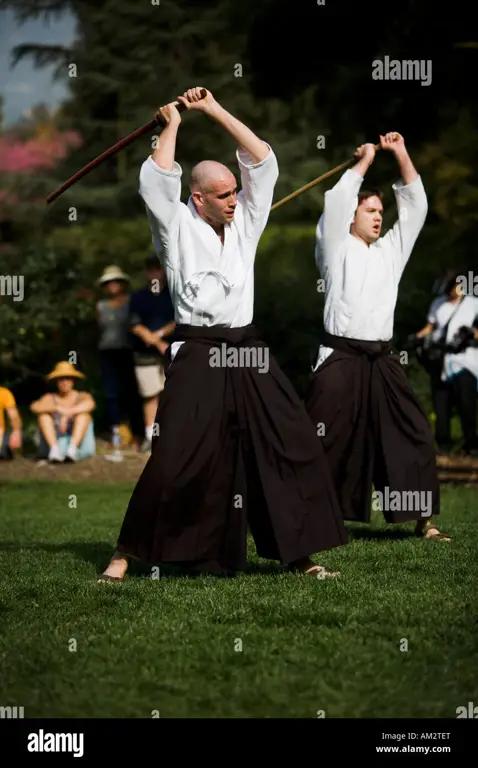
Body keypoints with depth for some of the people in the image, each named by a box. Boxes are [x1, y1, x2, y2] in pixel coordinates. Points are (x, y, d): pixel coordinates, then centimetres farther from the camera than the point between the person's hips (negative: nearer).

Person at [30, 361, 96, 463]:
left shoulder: (81, 397, 4)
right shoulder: (50, 398, 7)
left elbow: (90, 404, -22)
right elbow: (34, 407, -16)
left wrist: (68, 413, -36)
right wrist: (58, 408, -30)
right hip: (55, 441, 1)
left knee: (83, 413, -22)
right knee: (43, 414, -16)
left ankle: (72, 449, -42)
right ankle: (55, 450, -36)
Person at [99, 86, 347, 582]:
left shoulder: (244, 225, 14)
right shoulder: (178, 228, 3)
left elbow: (262, 161, 10)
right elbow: (157, 182, -14)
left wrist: (216, 111, 7)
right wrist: (172, 125, -1)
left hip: (246, 356, 5)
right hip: (196, 357, -5)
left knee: (295, 446, 0)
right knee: (175, 458, -11)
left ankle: (299, 554, 9)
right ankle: (126, 552, 0)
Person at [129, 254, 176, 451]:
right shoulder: (138, 297, 9)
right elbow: (135, 325, -1)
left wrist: (160, 334, -13)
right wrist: (159, 343, -11)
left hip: (171, 351, -1)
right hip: (145, 353, 1)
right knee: (150, 395, 0)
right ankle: (151, 435, 5)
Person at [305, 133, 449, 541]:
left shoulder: (391, 251, 19)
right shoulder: (336, 249, 6)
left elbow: (415, 206, 16)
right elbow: (336, 201, -7)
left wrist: (401, 155, 12)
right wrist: (365, 160, 3)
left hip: (382, 362, 5)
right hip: (340, 360, -5)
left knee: (413, 436, 1)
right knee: (323, 444, -6)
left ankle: (424, 519, 8)